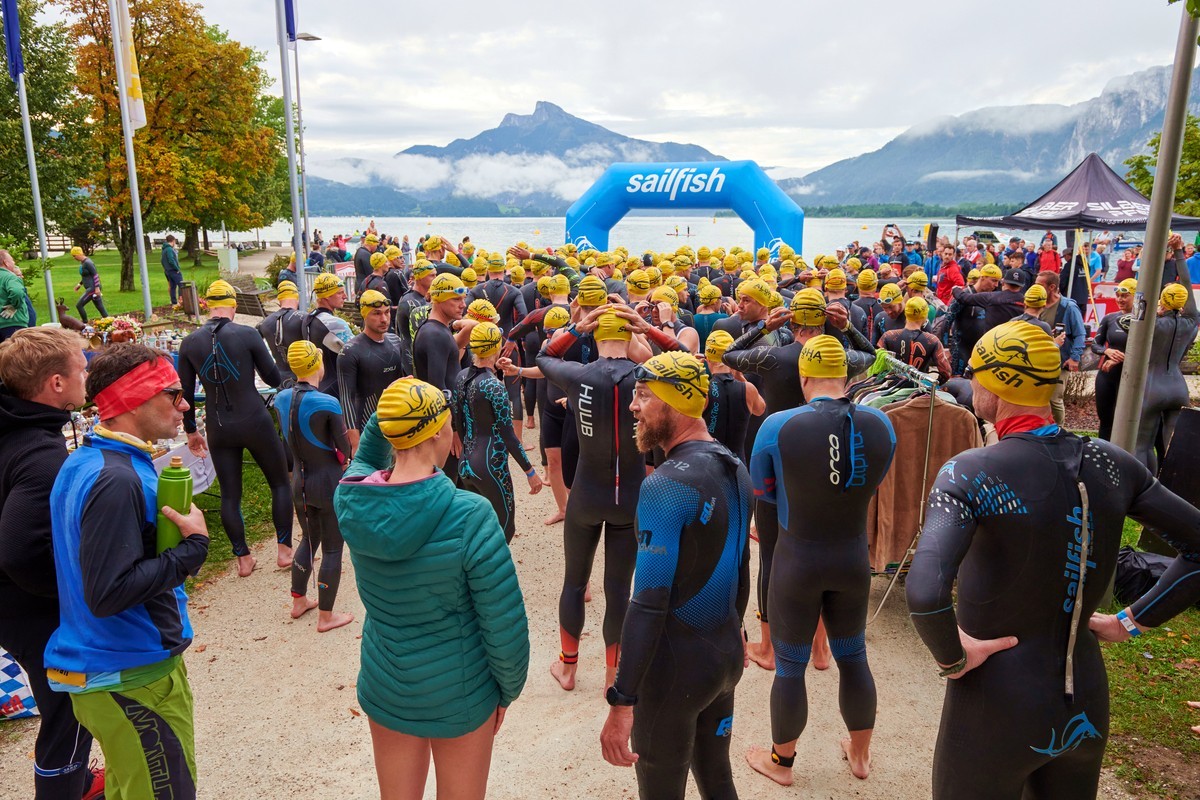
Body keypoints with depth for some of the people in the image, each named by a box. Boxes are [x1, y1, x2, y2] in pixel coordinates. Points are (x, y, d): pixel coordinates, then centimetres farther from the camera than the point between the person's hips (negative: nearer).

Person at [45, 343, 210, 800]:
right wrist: (193, 547, -20)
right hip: (133, 677, -10)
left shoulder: (83, 462, 7)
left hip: (103, 665, 10)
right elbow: (108, 594, -27)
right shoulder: (116, 481, -25)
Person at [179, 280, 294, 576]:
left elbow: (185, 393, 5)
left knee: (230, 494, 13)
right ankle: (284, 549, 16)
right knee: (280, 483, 14)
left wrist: (191, 431, 17)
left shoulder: (190, 342, -1)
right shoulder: (247, 334, -11)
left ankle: (243, 558, 22)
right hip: (255, 422, -3)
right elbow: (274, 378, -4)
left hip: (218, 429, 3)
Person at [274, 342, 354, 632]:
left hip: (299, 482, 6)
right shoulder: (327, 404, -22)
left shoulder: (281, 399, -4)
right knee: (332, 549, 8)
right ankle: (326, 617, 17)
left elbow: (289, 440, 8)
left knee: (309, 539, 26)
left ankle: (299, 602, 37)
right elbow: (345, 451, -14)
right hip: (328, 483, -6)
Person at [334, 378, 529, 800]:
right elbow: (505, 626, -20)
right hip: (460, 695, -4)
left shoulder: (349, 498, -15)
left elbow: (367, 455, 12)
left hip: (383, 689, 4)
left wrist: (389, 413, -2)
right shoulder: (470, 516, -29)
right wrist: (509, 689, -3)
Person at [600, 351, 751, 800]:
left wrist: (621, 703, -22)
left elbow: (648, 604, -26)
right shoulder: (734, 468, 3)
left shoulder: (665, 486, -23)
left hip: (675, 663, -8)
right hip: (727, 652, 8)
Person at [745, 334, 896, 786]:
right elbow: (873, 485, 6)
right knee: (853, 657, 23)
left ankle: (780, 762, 34)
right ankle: (860, 756, 42)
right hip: (854, 557, 4)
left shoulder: (778, 427, -20)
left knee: (789, 666, 14)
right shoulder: (880, 425, -10)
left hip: (798, 558, -3)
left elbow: (761, 490, -4)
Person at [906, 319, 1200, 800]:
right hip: (1087, 705, 6)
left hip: (997, 707, -5)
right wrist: (1132, 622, 6)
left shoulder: (972, 473, -22)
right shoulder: (1110, 464, -4)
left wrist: (951, 659, -18)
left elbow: (925, 593, -36)